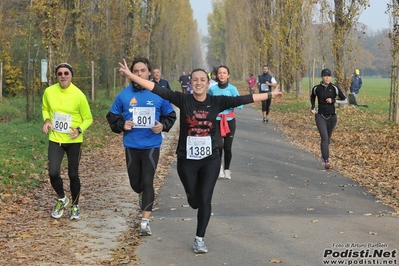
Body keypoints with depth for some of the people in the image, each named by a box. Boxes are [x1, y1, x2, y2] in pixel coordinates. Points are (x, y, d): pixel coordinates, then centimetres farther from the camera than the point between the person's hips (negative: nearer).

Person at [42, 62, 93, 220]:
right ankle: (62, 199, 19)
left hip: (74, 141, -2)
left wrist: (79, 129, -22)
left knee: (73, 175, 6)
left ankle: (75, 206, 28)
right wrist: (47, 120, -7)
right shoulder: (49, 92, -6)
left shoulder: (79, 95, -13)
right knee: (53, 173, -10)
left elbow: (88, 118, -4)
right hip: (55, 140, 2)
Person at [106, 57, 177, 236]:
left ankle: (145, 221, -3)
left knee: (147, 182, -7)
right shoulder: (124, 95, -1)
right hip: (131, 145, 2)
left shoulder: (159, 94, -3)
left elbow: (170, 115, 8)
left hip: (151, 146, -2)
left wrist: (163, 126, -12)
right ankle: (142, 195, 50)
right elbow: (112, 116, 8)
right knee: (135, 183, 14)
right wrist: (122, 125, -12)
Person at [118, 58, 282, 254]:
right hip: (186, 160, 0)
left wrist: (269, 95, -2)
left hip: (210, 159, 0)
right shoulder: (183, 100, -9)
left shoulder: (217, 102, -4)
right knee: (194, 199, 14)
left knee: (205, 199, -1)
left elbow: (242, 99, -2)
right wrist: (131, 76, -22)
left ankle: (199, 239, 12)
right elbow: (158, 90, -15)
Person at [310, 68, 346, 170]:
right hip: (320, 116, -2)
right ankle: (326, 160, -22)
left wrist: (333, 100, -15)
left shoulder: (334, 88, -4)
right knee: (324, 137, -18)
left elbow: (343, 99, -3)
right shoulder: (317, 88, -1)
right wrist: (313, 107, 6)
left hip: (332, 116, 2)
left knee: (328, 138, 15)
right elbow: (312, 97, 19)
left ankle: (324, 155, 41)